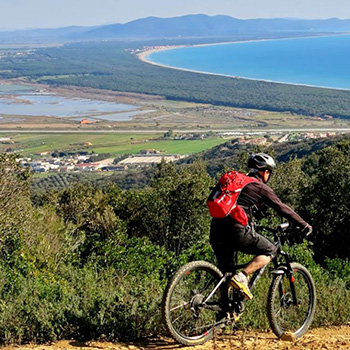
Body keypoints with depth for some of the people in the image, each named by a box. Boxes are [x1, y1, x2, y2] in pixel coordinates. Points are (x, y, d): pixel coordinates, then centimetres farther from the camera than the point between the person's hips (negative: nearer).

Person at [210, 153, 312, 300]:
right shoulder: (261, 187, 5)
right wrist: (304, 225, 16)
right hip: (236, 230, -7)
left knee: (225, 272, 20)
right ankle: (241, 277, -6)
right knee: (270, 250, 11)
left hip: (216, 229, 7)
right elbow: (282, 208, 7)